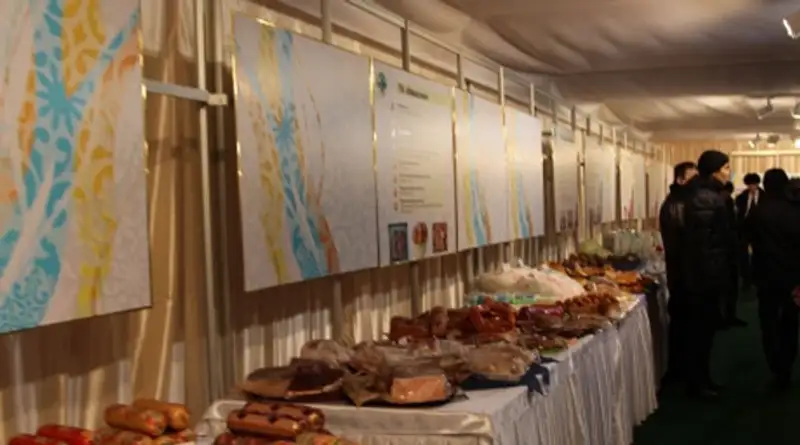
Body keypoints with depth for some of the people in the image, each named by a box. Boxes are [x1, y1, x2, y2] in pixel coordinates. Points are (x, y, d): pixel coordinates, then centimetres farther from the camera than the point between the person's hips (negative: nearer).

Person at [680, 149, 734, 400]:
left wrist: (720, 272, 18)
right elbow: (700, 243, -23)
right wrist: (706, 275, -22)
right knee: (702, 329, -1)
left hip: (708, 273, 10)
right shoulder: (703, 199, -19)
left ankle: (702, 378, 25)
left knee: (705, 327, 16)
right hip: (705, 274, -10)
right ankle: (697, 383, 9)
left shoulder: (709, 195, 14)